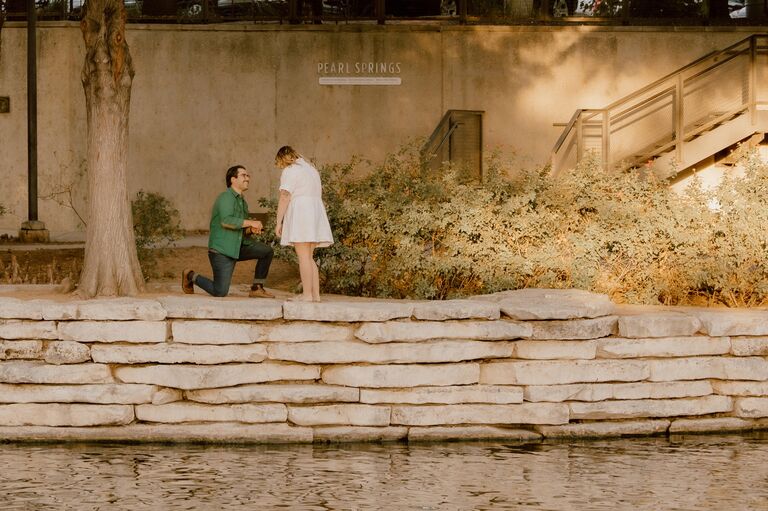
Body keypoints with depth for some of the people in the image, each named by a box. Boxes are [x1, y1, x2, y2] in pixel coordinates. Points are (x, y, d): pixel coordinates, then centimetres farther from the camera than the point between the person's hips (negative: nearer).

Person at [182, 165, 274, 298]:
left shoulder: (242, 202, 16)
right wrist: (251, 223, -24)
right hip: (221, 251, -8)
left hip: (238, 247, 8)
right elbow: (226, 221, -29)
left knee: (267, 251, -8)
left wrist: (251, 230, -2)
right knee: (220, 292, -10)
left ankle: (257, 289, 1)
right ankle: (191, 277, 15)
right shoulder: (226, 197, -12)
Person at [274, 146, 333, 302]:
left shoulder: (290, 171, -4)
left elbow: (284, 197, -12)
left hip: (300, 212, -8)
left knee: (303, 256, -10)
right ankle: (316, 294, 5)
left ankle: (307, 294, -14)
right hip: (316, 212, 8)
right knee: (309, 257, 11)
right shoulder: (311, 169, 23)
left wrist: (278, 222, -11)